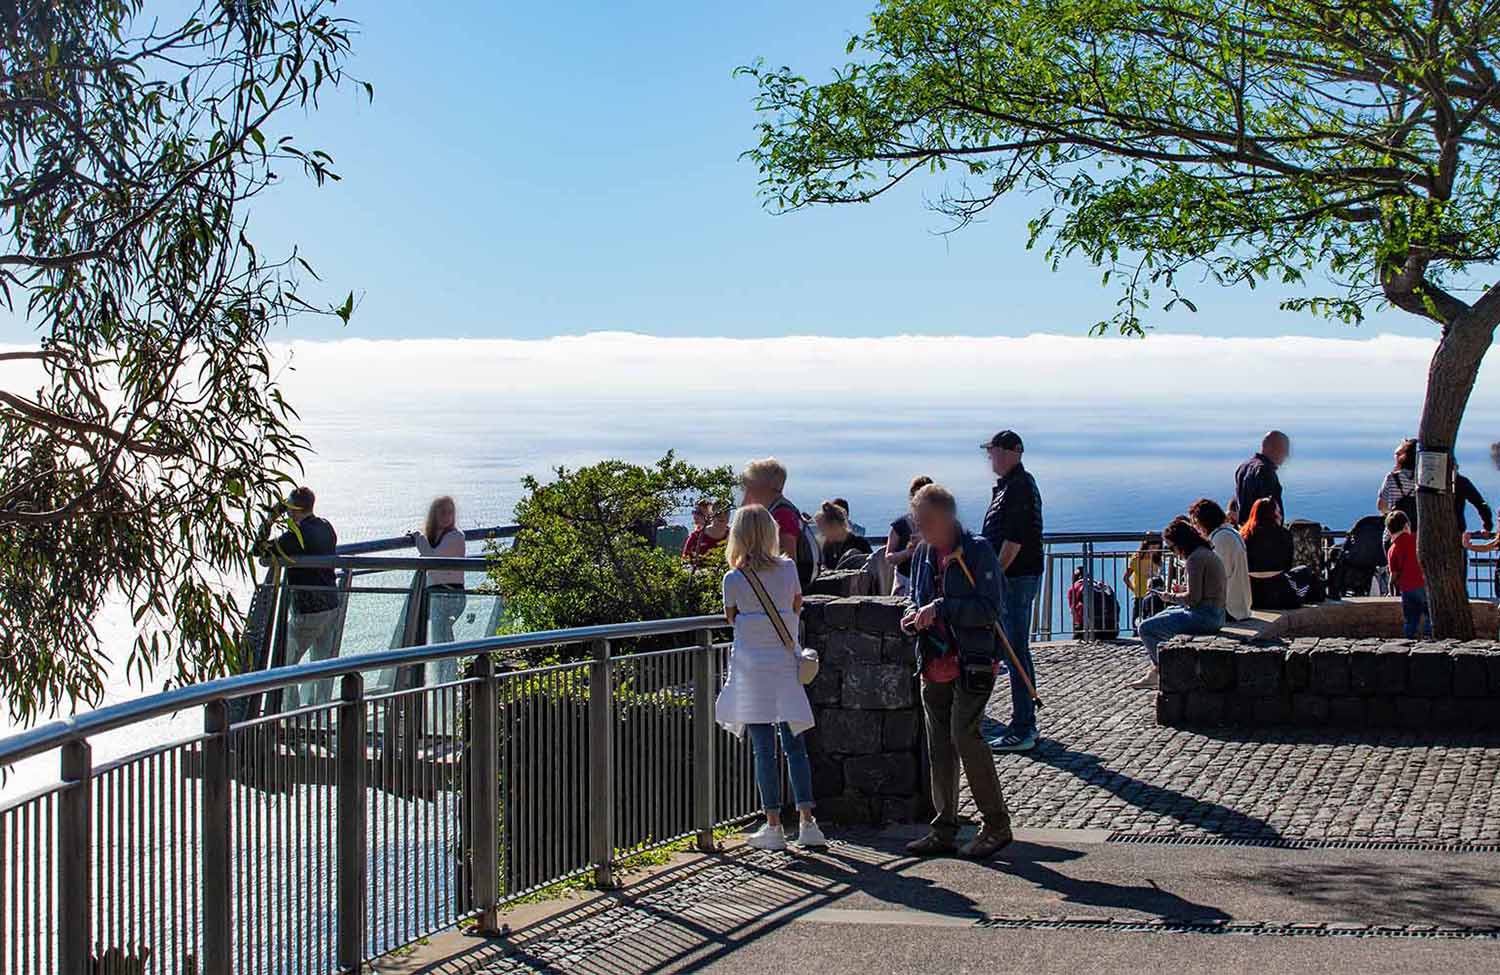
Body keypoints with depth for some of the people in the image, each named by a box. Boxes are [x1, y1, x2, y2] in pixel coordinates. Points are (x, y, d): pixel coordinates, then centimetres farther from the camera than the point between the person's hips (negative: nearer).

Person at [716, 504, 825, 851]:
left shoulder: (733, 579, -8)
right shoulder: (788, 569, -1)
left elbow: (732, 618, 4)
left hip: (752, 669, -3)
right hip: (786, 665, 3)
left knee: (764, 749, 1)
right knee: (795, 745, 8)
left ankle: (773, 826, 2)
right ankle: (807, 822, 4)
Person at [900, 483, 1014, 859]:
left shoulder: (978, 552, -11)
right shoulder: (923, 553, 10)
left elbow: (988, 609, -17)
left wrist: (940, 608, -22)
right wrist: (912, 613, 2)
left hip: (972, 662, -7)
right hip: (935, 663, 7)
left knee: (965, 735, -14)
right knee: (939, 744, 9)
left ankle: (996, 825, -2)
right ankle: (944, 830, 18)